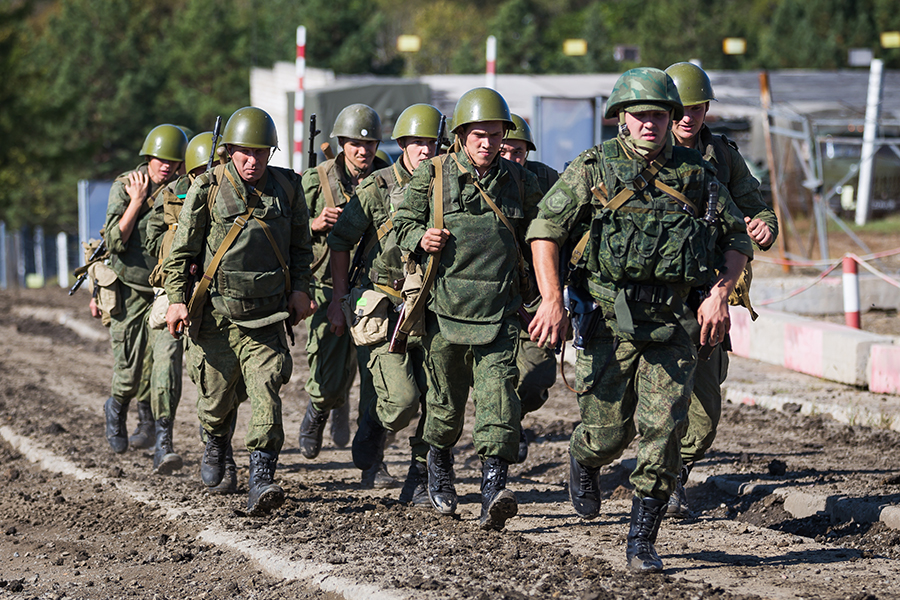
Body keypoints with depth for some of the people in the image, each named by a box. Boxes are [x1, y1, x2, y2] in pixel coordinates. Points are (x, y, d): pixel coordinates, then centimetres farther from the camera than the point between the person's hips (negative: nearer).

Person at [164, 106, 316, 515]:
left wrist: (300, 289, 6)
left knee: (266, 394, -14)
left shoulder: (287, 187, 3)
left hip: (267, 318, 1)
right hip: (216, 316, -1)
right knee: (217, 398, 10)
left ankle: (261, 482, -19)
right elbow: (181, 250, -1)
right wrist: (176, 299, -8)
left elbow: (300, 244, 16)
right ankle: (216, 444, 44)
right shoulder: (208, 188, -5)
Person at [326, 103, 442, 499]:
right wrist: (339, 299, 2)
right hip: (384, 307, -4)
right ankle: (369, 447, 15)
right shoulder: (376, 189, -5)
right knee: (401, 397, -16)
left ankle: (420, 481, 11)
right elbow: (340, 241, 3)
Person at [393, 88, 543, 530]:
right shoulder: (432, 176, 1)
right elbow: (403, 222, 7)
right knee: (445, 398, 12)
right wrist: (420, 239, -15)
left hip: (499, 313, 0)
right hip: (445, 308, 0)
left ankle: (494, 489, -22)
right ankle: (439, 461, 41)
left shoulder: (520, 182, 8)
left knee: (498, 395, -15)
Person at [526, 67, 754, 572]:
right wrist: (552, 299, -12)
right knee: (608, 430, 2)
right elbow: (545, 229, -2)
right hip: (609, 321, -1)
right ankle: (584, 462, 40)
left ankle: (642, 541, -1)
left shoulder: (696, 175, 6)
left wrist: (721, 293, -3)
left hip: (673, 324, 1)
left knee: (663, 431, -9)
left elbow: (737, 240, 13)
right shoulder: (594, 170, -1)